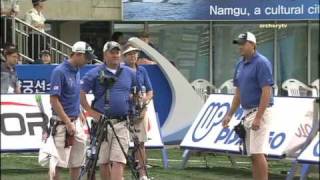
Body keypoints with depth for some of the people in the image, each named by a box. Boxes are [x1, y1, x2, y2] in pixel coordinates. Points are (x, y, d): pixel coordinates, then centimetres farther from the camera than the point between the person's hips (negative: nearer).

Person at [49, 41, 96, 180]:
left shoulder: (77, 71, 12)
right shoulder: (60, 72, -14)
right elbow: (54, 100, -18)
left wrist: (80, 119, 15)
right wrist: (68, 123, -20)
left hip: (76, 122, 9)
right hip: (62, 123, -9)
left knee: (77, 161, 11)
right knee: (58, 161, -7)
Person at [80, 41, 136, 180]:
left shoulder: (129, 73, 10)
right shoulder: (95, 73, 0)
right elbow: (81, 94, -3)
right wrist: (92, 113, -8)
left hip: (122, 123, 1)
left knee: (118, 161, -9)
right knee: (104, 162, 6)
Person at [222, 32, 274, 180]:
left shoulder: (261, 63, -13)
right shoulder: (240, 64, 14)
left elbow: (267, 92, -19)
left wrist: (258, 118, -24)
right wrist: (230, 115, 16)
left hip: (260, 112, -9)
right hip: (247, 112, 9)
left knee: (258, 153, -14)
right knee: (253, 155, 8)